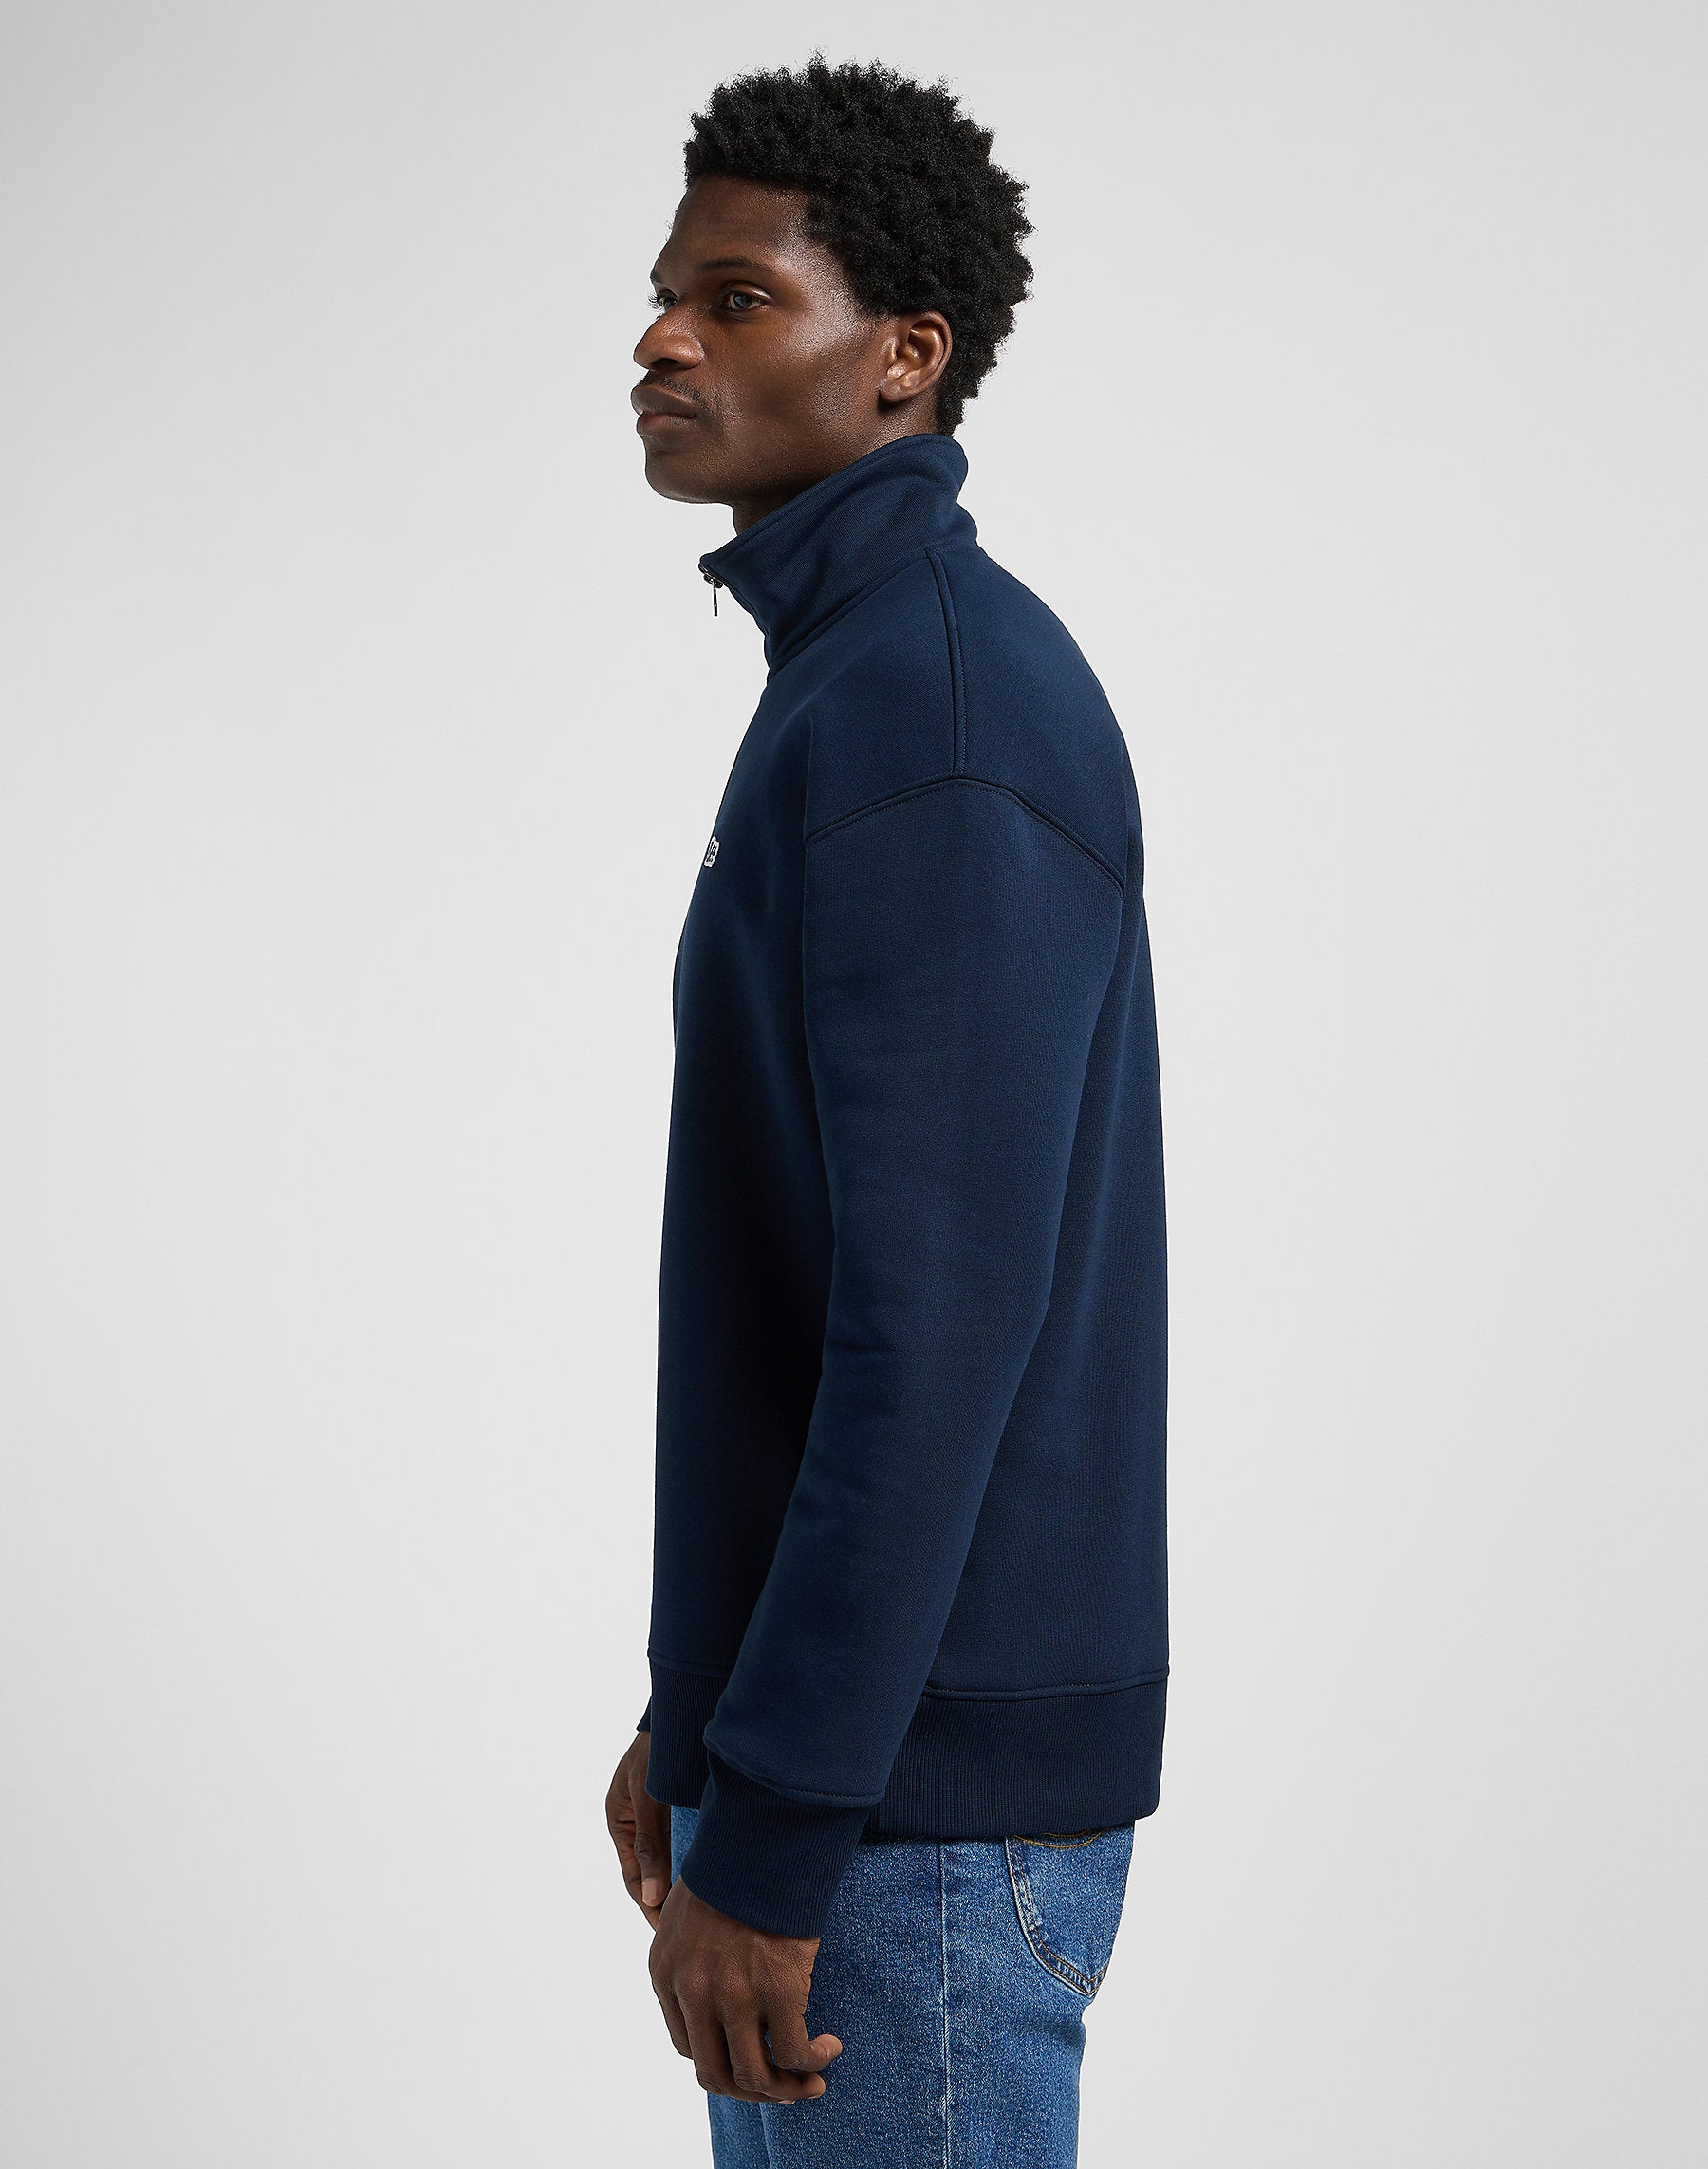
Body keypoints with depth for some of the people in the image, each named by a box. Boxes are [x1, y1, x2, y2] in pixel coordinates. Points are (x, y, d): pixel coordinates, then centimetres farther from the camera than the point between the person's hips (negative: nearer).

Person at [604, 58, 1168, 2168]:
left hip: (926, 1795, -9)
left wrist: (769, 1837, -21)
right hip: (834, 1739, 10)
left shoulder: (937, 709, -17)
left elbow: (941, 1314, -23)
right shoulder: (852, 676, 14)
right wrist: (696, 1716, 18)